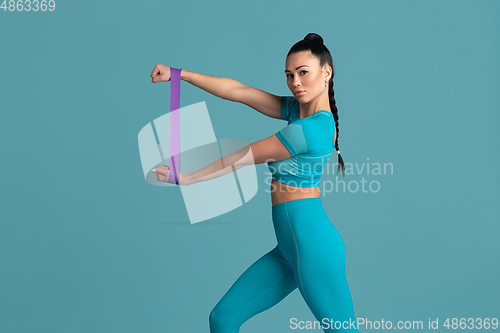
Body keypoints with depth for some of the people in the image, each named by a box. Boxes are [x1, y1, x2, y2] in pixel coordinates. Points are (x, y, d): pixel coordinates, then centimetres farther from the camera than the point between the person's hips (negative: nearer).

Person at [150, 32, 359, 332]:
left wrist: (180, 178, -1)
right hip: (290, 248, 9)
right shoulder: (299, 110, 10)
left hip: (311, 239, -9)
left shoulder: (311, 128, -17)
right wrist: (177, 74, 9)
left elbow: (239, 159, -10)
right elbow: (237, 91, 10)